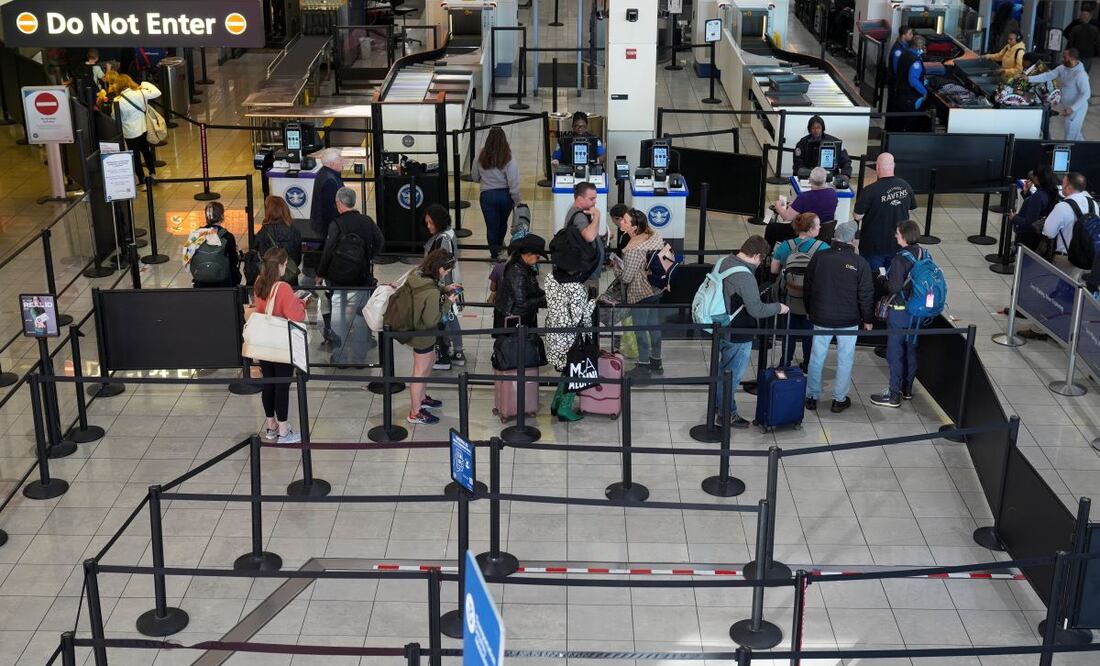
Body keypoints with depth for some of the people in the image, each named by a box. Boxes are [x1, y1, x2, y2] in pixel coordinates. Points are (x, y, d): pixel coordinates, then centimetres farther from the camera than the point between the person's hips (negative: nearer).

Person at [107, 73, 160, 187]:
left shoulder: (118, 102, -21)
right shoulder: (140, 93, -12)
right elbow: (157, 92, 1)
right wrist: (145, 84, 11)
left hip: (130, 133, -4)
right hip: (143, 129, 4)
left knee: (135, 156, 9)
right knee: (146, 151, 24)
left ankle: (142, 181, 14)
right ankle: (152, 173, 40)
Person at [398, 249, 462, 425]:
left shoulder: (415, 273, -11)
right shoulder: (432, 292, -36)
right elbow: (432, 320, -26)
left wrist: (444, 289, 2)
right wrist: (448, 302, -17)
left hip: (413, 329, 9)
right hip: (423, 336, -9)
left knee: (430, 359, 30)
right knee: (420, 372, 11)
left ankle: (422, 397, 50)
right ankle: (415, 413, 29)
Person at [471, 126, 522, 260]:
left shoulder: (481, 157, -9)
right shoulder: (508, 158, -14)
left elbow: (474, 176, 5)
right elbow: (513, 182, -14)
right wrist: (516, 201, -5)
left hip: (487, 195, -1)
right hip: (505, 195, 1)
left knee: (491, 226, 8)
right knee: (503, 222, 25)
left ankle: (494, 253, 10)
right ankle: (499, 243, 49)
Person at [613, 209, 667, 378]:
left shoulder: (632, 250, -29)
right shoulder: (654, 235, -7)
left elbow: (626, 277, -22)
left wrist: (616, 266, -3)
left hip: (640, 294, -8)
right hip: (656, 289, 8)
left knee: (640, 328, 8)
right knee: (654, 324, 20)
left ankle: (644, 366, 20)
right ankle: (656, 361, 34)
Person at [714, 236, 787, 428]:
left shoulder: (723, 261, -2)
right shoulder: (745, 277, -29)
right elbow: (757, 310, -26)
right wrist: (778, 308, -10)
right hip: (737, 336, -9)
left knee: (723, 369, 26)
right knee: (732, 374, 8)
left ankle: (718, 404, 41)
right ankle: (727, 415, 22)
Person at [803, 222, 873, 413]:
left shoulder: (818, 257, -5)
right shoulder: (860, 263, -12)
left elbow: (808, 287, 4)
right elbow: (866, 295, -7)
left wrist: (810, 311, 18)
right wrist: (868, 319, 5)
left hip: (821, 317, 2)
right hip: (849, 319, -2)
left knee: (817, 357, 12)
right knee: (845, 359, 10)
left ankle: (812, 397, 19)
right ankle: (839, 399, 16)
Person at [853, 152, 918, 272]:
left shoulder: (870, 190, -21)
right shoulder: (905, 186, -4)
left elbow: (857, 216, -15)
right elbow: (911, 207, 11)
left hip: (874, 245, -5)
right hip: (898, 244, 5)